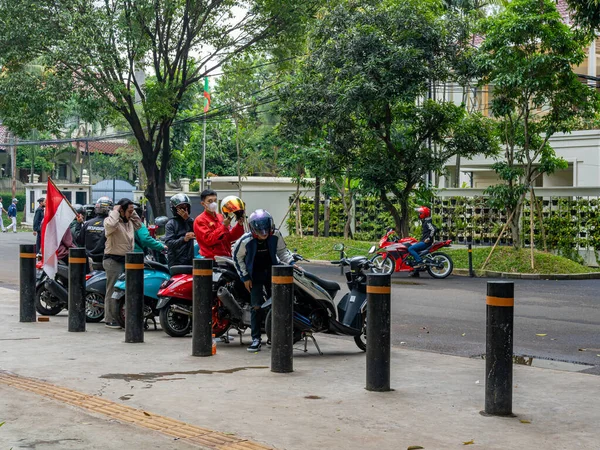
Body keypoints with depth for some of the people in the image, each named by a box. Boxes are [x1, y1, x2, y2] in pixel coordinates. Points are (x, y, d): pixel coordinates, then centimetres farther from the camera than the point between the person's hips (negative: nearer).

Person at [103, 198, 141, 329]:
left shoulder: (129, 222, 16)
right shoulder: (111, 220, -11)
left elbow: (138, 224, 32)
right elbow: (110, 224, -35)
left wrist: (133, 214, 17)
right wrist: (115, 212, -20)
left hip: (126, 259, 9)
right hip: (113, 260, -9)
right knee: (113, 291, -5)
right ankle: (110, 320, -1)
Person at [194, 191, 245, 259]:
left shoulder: (221, 218, 14)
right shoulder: (200, 220, -5)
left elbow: (230, 237, 15)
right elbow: (208, 239, -16)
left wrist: (239, 225, 0)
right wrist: (224, 226, -18)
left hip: (226, 257, 7)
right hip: (213, 259, -7)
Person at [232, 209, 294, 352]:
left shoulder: (275, 236, -12)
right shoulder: (246, 240, -20)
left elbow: (282, 250, 8)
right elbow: (237, 257, -5)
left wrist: (291, 262, -8)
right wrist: (245, 277, -6)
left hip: (272, 272, 3)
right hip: (255, 275, -3)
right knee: (256, 306, -8)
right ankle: (256, 339, -3)